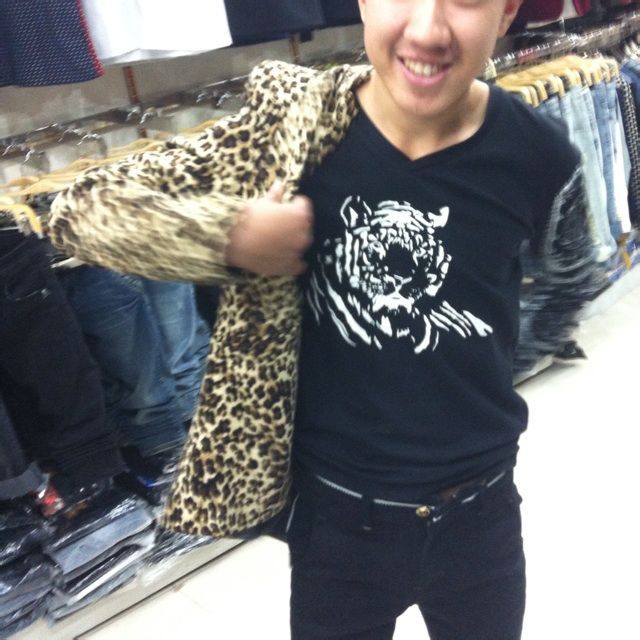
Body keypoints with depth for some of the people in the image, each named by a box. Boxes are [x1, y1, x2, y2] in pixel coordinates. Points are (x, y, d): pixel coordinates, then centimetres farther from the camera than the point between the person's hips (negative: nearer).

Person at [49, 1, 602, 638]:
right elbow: (79, 209, -14)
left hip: (479, 515, 2)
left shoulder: (536, 156, -12)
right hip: (336, 519, -1)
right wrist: (230, 236, -26)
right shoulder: (294, 126, -16)